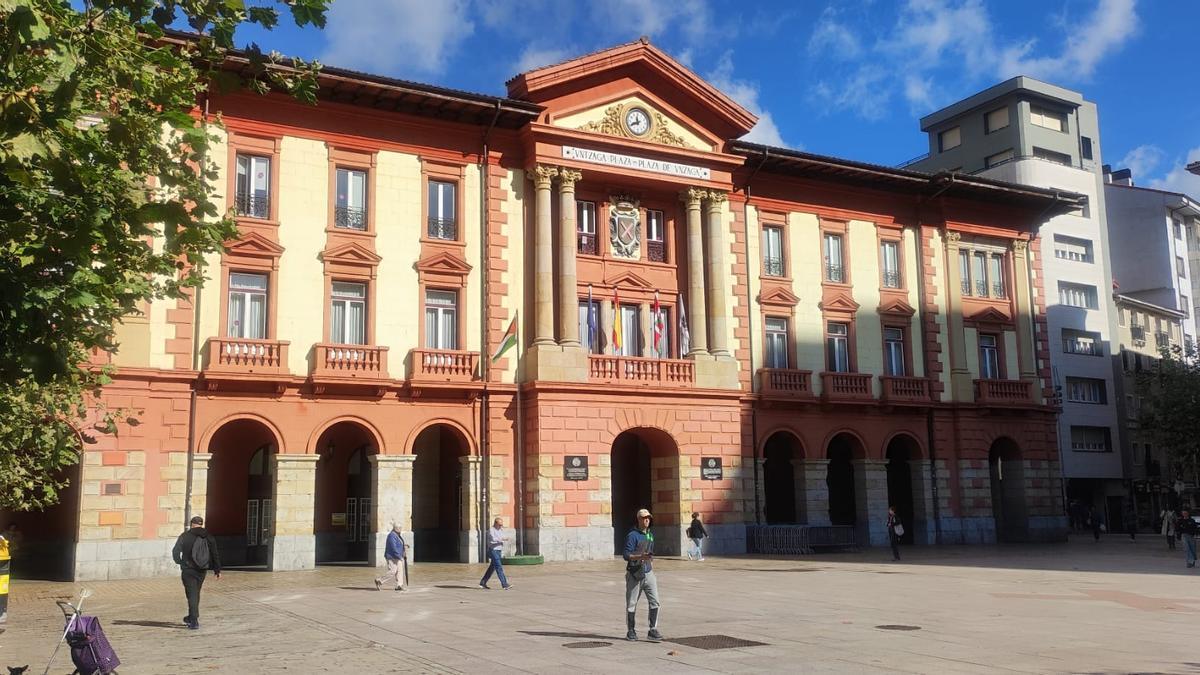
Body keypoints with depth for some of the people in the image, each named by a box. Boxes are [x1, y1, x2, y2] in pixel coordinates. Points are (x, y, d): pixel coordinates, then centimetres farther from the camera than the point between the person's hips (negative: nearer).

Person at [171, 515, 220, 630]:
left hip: (188, 569, -3)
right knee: (196, 593, 19)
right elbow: (215, 553, 1)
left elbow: (175, 551, -5)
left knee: (192, 594, -3)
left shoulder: (185, 536, -3)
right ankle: (192, 617, 31)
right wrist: (217, 569, 4)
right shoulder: (208, 537, 4)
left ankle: (194, 621, -11)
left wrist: (179, 562, 14)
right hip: (202, 570, 3)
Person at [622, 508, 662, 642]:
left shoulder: (650, 535, 13)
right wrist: (641, 557, -28)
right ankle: (631, 632, 16)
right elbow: (626, 555, -16)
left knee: (654, 601, -5)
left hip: (648, 573, 6)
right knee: (631, 604, 4)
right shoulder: (633, 535, -10)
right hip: (634, 574, -6)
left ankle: (653, 631, -1)